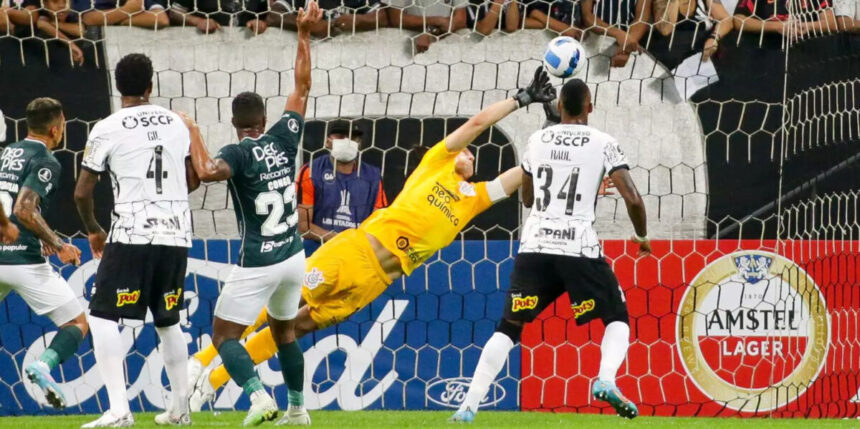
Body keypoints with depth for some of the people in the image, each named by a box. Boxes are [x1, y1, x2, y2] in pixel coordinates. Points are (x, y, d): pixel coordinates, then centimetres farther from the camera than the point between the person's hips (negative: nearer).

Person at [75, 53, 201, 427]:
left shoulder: (107, 129, -4)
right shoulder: (176, 123, 9)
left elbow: (82, 193, -1)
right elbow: (193, 180, 19)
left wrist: (93, 231, 17)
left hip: (132, 235, -5)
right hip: (176, 233, 5)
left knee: (103, 317, -1)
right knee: (167, 321, 20)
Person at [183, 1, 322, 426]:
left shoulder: (239, 153, -14)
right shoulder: (284, 139, 0)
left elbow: (207, 171, -36)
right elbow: (302, 87, 10)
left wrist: (192, 132, -20)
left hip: (256, 264, -6)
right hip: (293, 258, 6)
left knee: (224, 335, 2)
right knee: (283, 330, 24)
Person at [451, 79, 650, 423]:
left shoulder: (537, 141, 11)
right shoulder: (603, 144, 1)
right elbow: (632, 198, -5)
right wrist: (642, 236, 12)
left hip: (534, 245, 3)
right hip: (578, 247, -3)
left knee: (508, 327, 9)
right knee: (617, 317, 14)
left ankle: (469, 405, -3)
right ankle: (606, 380, -13)